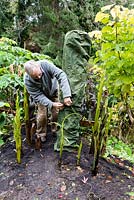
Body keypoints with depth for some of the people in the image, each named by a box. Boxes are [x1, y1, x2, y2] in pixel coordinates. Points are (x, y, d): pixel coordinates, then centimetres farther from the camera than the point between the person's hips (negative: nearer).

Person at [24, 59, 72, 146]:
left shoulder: (45, 64, -38)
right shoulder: (28, 80, -34)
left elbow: (61, 75, -44)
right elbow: (38, 96, -30)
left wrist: (66, 95, -53)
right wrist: (52, 104, -45)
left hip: (53, 91, 1)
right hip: (41, 95, -1)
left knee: (56, 113, 4)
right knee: (42, 115, -4)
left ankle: (55, 129, 30)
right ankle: (41, 134, 22)